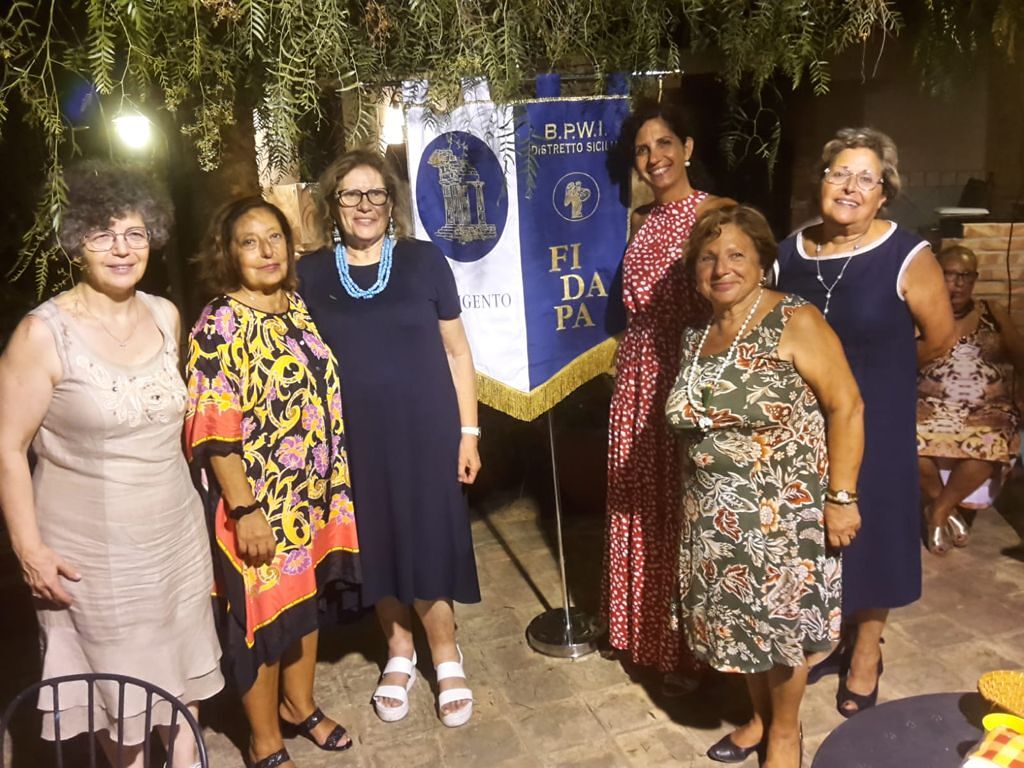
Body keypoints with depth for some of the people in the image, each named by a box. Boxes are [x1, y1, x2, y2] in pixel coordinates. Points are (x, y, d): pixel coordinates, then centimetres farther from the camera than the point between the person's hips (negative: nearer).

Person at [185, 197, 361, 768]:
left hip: (312, 492, 7)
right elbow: (216, 432, -18)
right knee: (263, 610, 8)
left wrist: (334, 482, 13)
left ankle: (300, 704, 44)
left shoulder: (299, 309, 5)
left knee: (307, 596, 20)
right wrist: (245, 510, -21)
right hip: (259, 500, -6)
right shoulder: (221, 325, -15)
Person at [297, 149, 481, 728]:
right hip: (355, 439, 2)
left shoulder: (425, 262, -3)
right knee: (377, 548, 13)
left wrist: (468, 431, -1)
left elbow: (457, 352, 1)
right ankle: (400, 651, 36)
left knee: (428, 544, 6)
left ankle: (445, 656, 29)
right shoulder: (311, 274, 0)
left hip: (424, 433, -1)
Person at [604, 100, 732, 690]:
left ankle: (689, 645, 22)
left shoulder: (714, 213, -8)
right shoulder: (641, 221, 13)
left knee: (686, 506, 3)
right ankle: (649, 633, 34)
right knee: (643, 504, 14)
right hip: (639, 374, 7)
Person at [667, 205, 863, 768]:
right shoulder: (695, 338, 5)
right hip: (717, 515, 6)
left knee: (782, 619, 9)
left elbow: (846, 407, -15)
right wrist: (698, 498, 14)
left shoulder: (795, 323, -14)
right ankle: (759, 716, 40)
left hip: (784, 510, -5)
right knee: (739, 620, 17)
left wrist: (841, 496, -17)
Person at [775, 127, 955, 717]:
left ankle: (866, 653, 32)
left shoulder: (907, 257, -13)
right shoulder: (791, 251, 0)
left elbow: (939, 338, -2)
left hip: (874, 423, -3)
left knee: (868, 530, 10)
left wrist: (879, 372, 9)